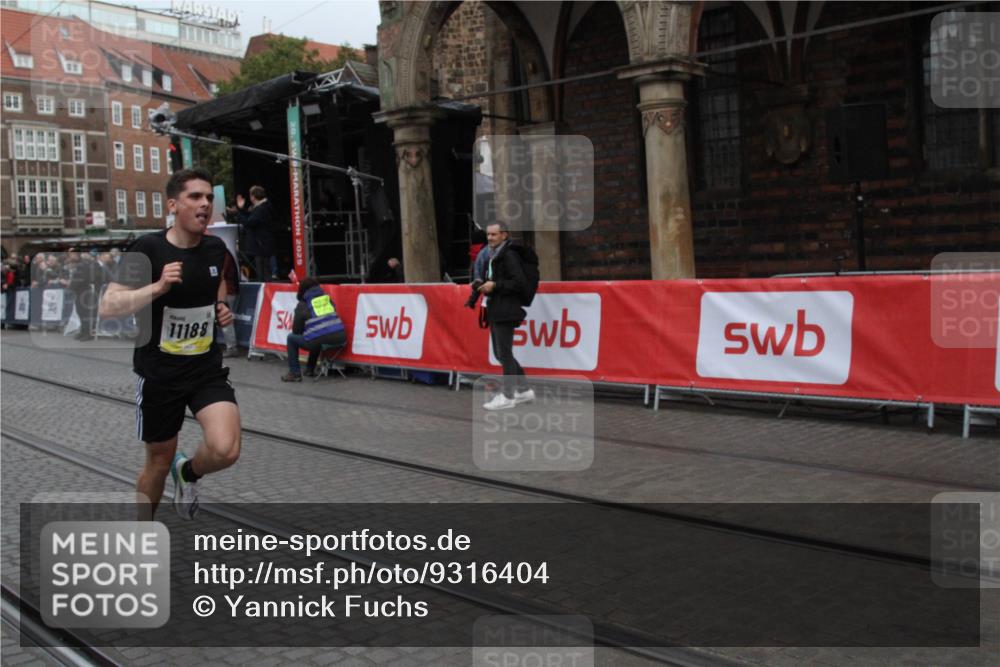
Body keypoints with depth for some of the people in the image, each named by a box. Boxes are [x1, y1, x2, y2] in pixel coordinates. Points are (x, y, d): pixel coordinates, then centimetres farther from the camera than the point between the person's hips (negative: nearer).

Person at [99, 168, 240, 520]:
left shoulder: (216, 247, -1)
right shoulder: (147, 248, -15)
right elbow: (107, 307, -19)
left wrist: (222, 306, 2)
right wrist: (157, 287, -31)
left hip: (208, 367, 3)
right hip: (158, 372, -2)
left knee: (225, 451, -19)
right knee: (160, 461, 13)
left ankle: (188, 472, 18)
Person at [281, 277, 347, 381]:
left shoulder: (303, 305, 5)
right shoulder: (328, 298, 17)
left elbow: (296, 330, 10)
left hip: (320, 341, -5)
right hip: (339, 339, 5)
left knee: (291, 338, 20)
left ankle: (294, 373, 15)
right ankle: (310, 369, 44)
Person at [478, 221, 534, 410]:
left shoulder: (509, 255, -12)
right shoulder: (493, 255, 18)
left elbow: (520, 283, -19)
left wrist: (495, 286, -18)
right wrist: (484, 285, 11)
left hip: (506, 312, -10)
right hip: (495, 311, 10)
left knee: (504, 353, -5)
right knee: (500, 353, 13)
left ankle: (508, 396, 2)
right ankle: (524, 390, 21)